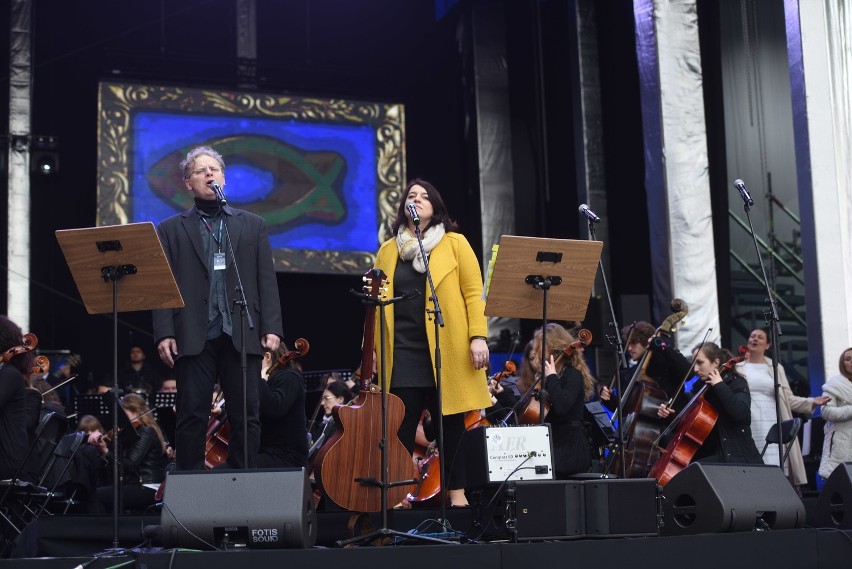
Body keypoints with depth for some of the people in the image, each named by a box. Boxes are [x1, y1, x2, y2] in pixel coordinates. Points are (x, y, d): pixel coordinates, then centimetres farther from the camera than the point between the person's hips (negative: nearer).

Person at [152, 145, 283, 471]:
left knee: (246, 417, 1)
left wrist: (271, 328, -2)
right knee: (192, 418, 0)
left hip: (242, 336, 1)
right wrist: (164, 333, -7)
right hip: (193, 338, -1)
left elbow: (267, 281, 9)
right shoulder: (170, 230, 12)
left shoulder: (253, 226, 16)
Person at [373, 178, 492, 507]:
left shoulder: (455, 243, 8)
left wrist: (478, 336, -10)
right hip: (402, 351, 2)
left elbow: (473, 292, 1)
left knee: (451, 424, 2)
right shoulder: (388, 250, 15)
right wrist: (373, 348, 7)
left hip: (447, 350, -2)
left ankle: (456, 492, 11)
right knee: (400, 428, -1)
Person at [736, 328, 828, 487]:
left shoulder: (776, 368, 14)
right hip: (746, 429, -1)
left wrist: (811, 402, 2)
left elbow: (788, 399, 13)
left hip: (772, 427, 1)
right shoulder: (737, 368, 10)